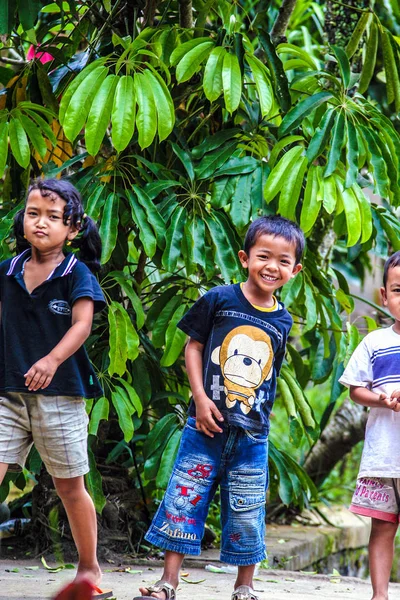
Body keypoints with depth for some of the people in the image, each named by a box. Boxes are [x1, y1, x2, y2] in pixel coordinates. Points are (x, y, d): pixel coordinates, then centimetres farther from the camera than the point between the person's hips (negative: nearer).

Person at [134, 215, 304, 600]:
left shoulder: (283, 321, 5)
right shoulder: (219, 300, -4)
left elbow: (271, 375, 13)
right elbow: (193, 346, 0)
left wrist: (261, 421, 8)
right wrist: (200, 397, -10)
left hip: (252, 435, 2)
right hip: (206, 424, -2)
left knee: (247, 514, 8)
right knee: (183, 500, 1)